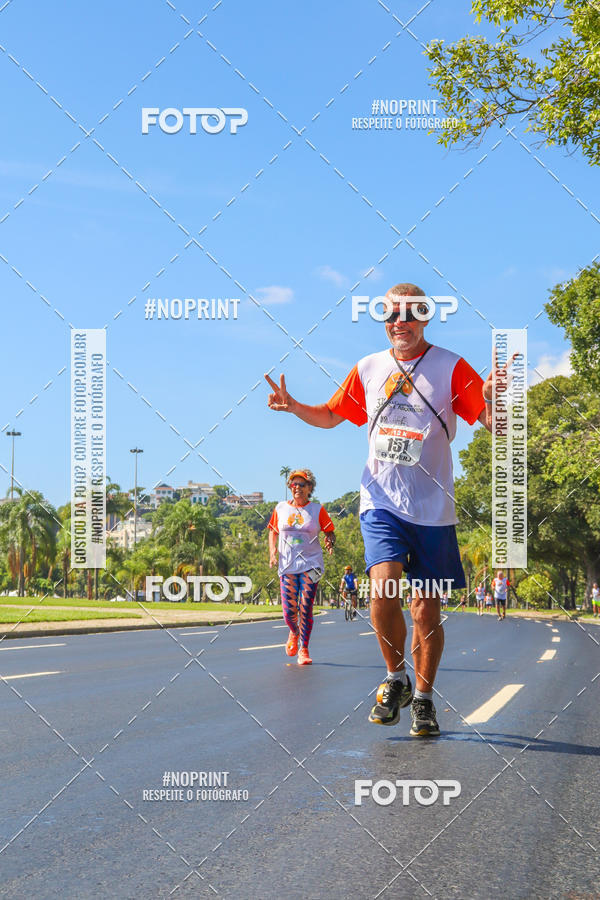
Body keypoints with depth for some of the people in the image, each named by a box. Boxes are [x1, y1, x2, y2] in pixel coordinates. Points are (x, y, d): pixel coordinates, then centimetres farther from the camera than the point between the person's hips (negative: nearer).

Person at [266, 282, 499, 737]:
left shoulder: (451, 367, -1)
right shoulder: (368, 368, 9)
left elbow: (495, 423, -6)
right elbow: (329, 416, 22)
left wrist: (492, 397, -28)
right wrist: (293, 406, 3)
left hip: (433, 506, -1)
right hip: (382, 500, 1)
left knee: (427, 609, 2)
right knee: (384, 586, -19)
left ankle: (423, 699, 22)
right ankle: (396, 679, 5)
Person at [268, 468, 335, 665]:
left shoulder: (317, 509, 3)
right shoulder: (281, 508, 8)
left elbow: (329, 532, 8)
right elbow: (273, 531, 18)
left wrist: (329, 542, -14)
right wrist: (272, 551, 4)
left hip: (310, 564, -2)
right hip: (287, 565, 2)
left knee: (305, 608, -8)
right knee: (289, 610, -4)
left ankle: (303, 650, 4)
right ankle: (294, 634, 30)